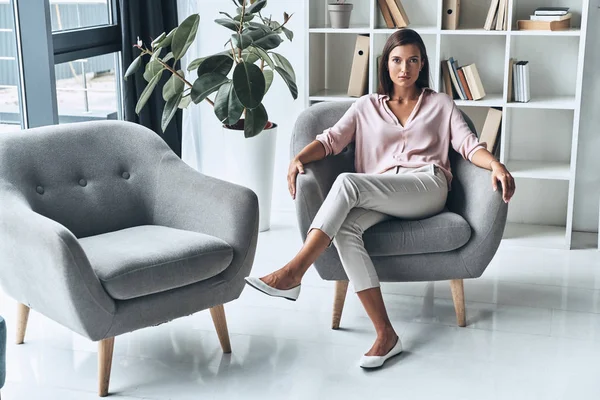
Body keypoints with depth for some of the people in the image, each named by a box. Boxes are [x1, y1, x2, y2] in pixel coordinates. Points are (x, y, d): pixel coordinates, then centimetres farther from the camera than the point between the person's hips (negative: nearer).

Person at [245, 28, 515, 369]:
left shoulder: (441, 104, 18)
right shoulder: (367, 106, 22)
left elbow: (468, 143, 5)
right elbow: (332, 139, 10)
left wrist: (496, 165, -17)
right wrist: (298, 158, -11)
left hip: (427, 189, -3)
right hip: (378, 197, 3)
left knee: (347, 182, -32)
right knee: (345, 229, -34)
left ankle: (293, 274, -32)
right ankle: (386, 334, -36)